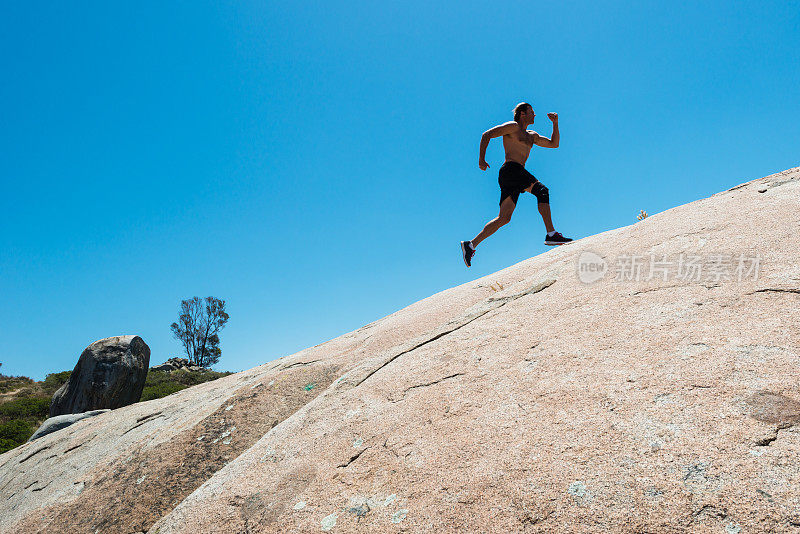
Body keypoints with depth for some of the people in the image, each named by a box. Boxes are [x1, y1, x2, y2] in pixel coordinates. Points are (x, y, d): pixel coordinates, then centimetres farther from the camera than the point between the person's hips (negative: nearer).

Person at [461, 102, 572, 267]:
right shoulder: (513, 127, 6)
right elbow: (486, 135, 0)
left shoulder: (531, 136, 31)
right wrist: (481, 159, -7)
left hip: (517, 174, 9)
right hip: (510, 169, -9)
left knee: (504, 218, 0)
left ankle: (471, 245, -1)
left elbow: (554, 144, 34)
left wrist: (555, 123, 22)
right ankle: (551, 234, -24)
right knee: (542, 190, -18)